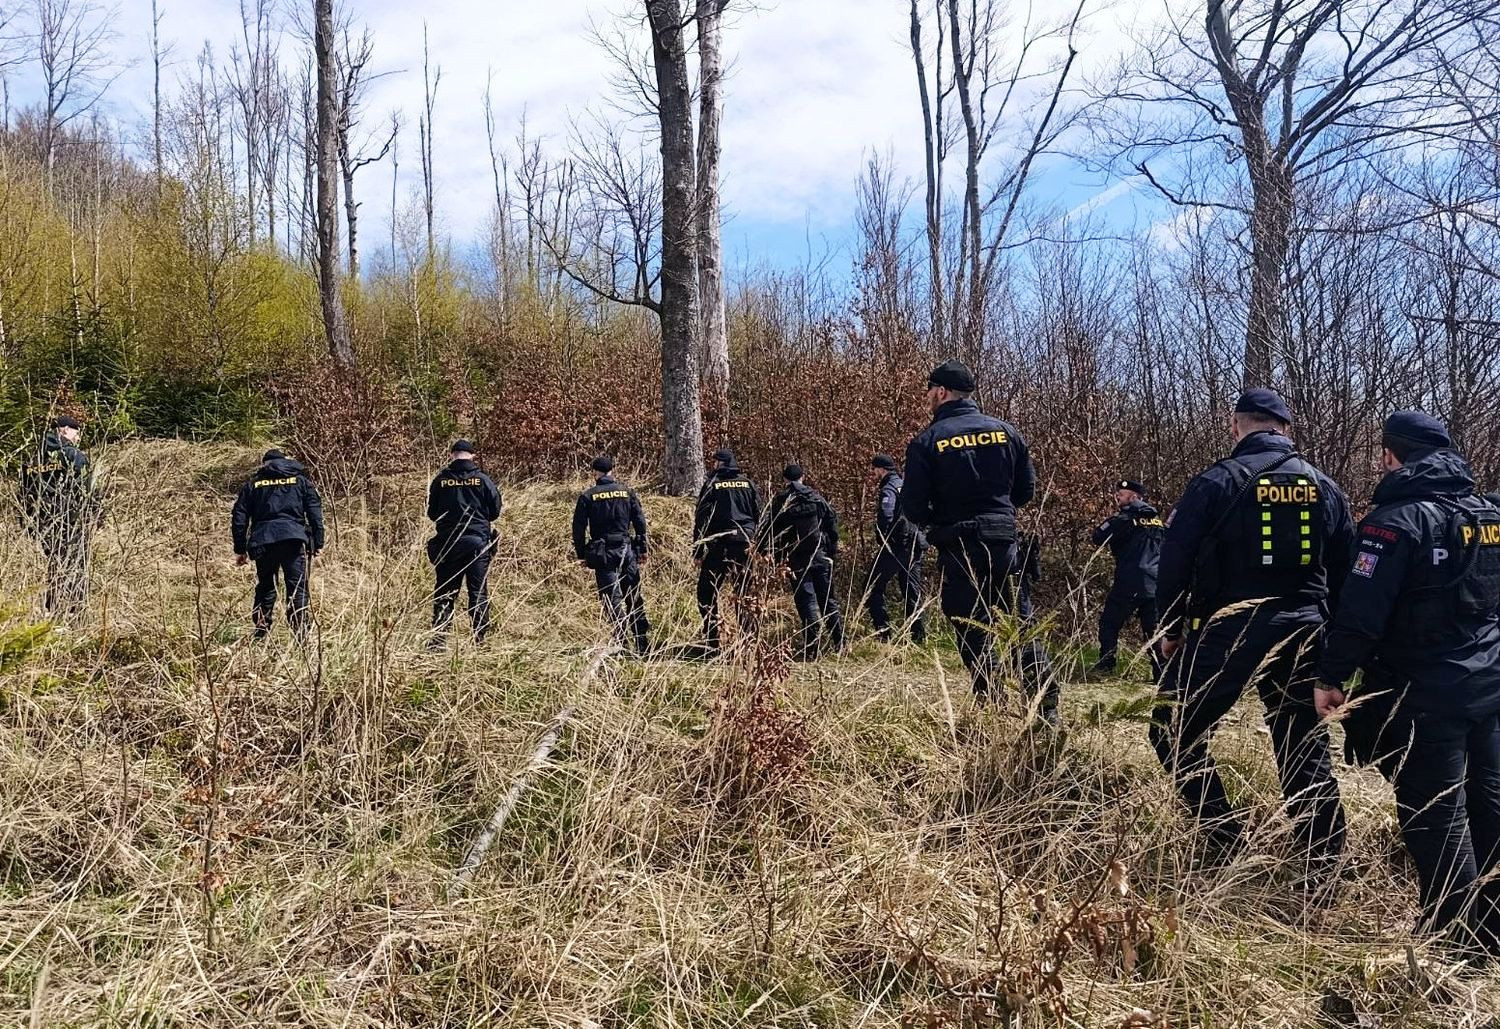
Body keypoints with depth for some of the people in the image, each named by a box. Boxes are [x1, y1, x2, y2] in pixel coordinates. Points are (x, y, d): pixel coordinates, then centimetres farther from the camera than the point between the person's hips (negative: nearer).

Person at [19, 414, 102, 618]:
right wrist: (95, 517, -3)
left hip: (44, 526, 6)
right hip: (73, 523, -6)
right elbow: (87, 490, -12)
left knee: (54, 570, 16)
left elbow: (25, 494, 14)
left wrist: (28, 524, 18)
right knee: (75, 570, -2)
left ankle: (52, 613, 17)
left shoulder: (33, 460, 13)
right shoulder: (75, 456, -7)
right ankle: (70, 613, -6)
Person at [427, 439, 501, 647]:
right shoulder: (483, 480, -2)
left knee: (445, 592, 8)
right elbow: (495, 512, 3)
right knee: (479, 592, 4)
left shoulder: (440, 480, 0)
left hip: (448, 543, 1)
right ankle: (480, 640, 2)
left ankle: (439, 639, 5)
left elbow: (432, 513, 7)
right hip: (478, 542, -1)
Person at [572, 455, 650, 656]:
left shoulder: (587, 496, -2)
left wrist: (582, 554, 7)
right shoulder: (627, 492, 4)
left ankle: (624, 643, -6)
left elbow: (579, 527, -2)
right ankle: (643, 643, 13)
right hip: (627, 549, 2)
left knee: (612, 599, 0)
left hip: (602, 553, -2)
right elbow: (640, 521, 3)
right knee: (634, 598, 10)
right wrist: (642, 549, 10)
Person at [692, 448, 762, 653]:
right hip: (745, 544, 4)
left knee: (707, 592, 3)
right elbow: (758, 516, 10)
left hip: (719, 546, -4)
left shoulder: (712, 484, -3)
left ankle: (712, 642, -4)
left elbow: (701, 519, -6)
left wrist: (697, 551, -3)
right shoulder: (747, 483, 9)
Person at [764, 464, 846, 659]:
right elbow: (832, 521, 5)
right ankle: (839, 643, 13)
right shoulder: (817, 497, 5)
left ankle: (812, 647, -6)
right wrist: (833, 551, 11)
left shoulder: (780, 502, -3)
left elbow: (771, 529, -3)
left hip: (797, 560, -3)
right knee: (828, 599, 12)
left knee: (806, 600, -1)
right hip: (821, 555, 3)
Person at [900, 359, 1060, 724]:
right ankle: (1047, 706, 7)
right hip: (1004, 541, 4)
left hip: (957, 547, -3)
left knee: (973, 633, 5)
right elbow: (1027, 488, 8)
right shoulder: (1005, 431, 4)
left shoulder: (927, 441, -8)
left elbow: (912, 508, -9)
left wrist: (934, 522, 12)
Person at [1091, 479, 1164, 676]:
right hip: (1156, 585, 6)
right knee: (1154, 630, 7)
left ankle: (1106, 665, 3)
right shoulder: (1157, 519, 16)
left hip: (1130, 585, -6)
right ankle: (1162, 672, 1)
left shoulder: (1126, 518, -6)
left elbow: (1099, 538, -6)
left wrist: (1113, 517, 5)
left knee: (1109, 623, 7)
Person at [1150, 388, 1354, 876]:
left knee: (1174, 732, 8)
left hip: (1227, 633, -5)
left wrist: (1170, 628, 4)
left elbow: (1175, 560, -8)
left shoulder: (1217, 481, -6)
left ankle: (1226, 844, 4)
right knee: (1306, 751, 14)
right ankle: (1321, 867, 17)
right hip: (1302, 636, 5)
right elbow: (1346, 575, 12)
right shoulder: (1326, 488, 9)